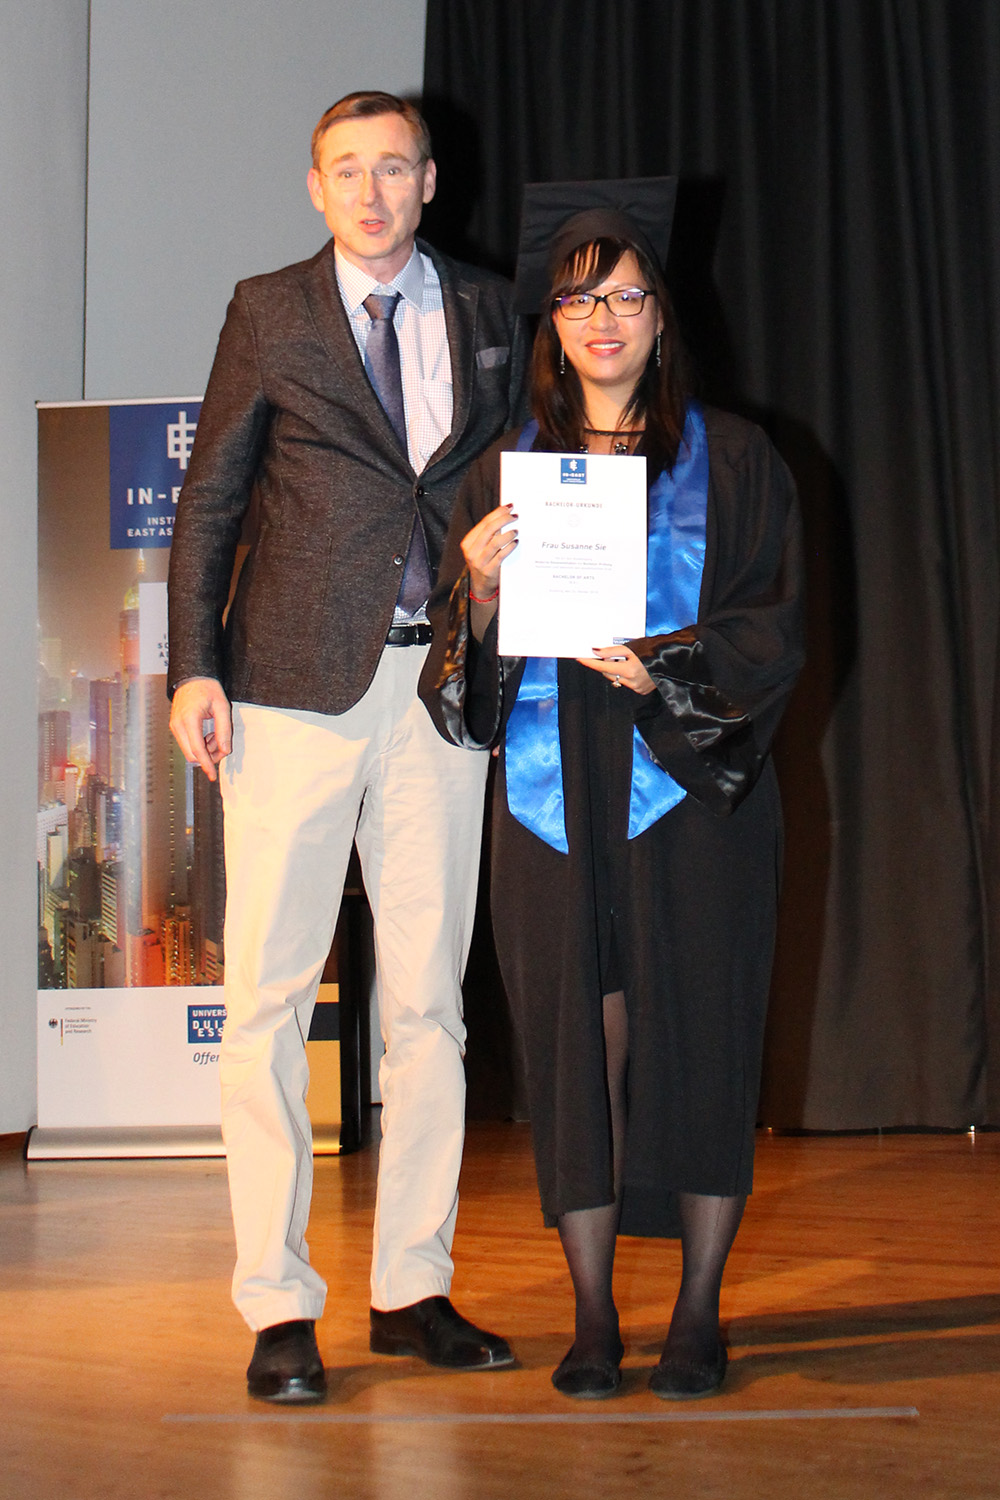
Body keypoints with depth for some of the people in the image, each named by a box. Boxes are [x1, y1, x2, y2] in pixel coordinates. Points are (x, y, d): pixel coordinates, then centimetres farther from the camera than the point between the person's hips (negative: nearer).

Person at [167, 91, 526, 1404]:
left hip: (441, 682, 3)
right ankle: (278, 1308, 3)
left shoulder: (488, 312, 13)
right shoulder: (269, 314, 5)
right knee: (269, 997, -4)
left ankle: (413, 1288, 16)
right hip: (298, 686, -3)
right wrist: (196, 667, -5)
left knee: (429, 995, 6)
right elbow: (209, 498, 4)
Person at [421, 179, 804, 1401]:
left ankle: (699, 1313, 11)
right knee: (573, 1039, 1)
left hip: (695, 783, -1)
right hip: (556, 792, 2)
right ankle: (592, 1319, 10)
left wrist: (665, 663, -17)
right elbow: (466, 657, 8)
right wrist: (481, 587, -13)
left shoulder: (732, 461, 6)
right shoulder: (505, 470, 12)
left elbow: (774, 630, 0)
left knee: (697, 1036, -1)